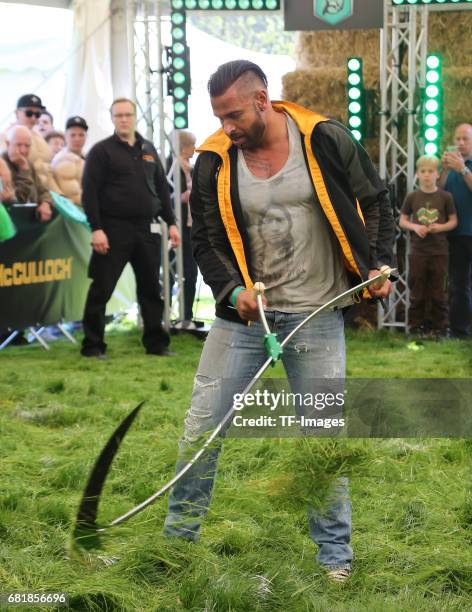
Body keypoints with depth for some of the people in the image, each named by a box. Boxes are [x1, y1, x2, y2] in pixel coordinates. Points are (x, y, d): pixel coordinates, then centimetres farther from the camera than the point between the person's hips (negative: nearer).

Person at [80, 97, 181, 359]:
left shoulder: (148, 150, 14)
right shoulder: (102, 151, -3)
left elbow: (162, 188, 18)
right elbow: (89, 192, -8)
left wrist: (171, 223, 11)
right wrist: (96, 228, -16)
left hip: (147, 229, 5)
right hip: (114, 229, -5)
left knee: (151, 288, 9)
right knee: (101, 289, -2)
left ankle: (156, 343, 18)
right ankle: (93, 345, 5)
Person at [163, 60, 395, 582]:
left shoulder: (325, 139, -7)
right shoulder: (214, 162, -3)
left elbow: (374, 202, 5)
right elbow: (206, 239, 3)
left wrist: (379, 263, -5)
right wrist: (233, 289, -13)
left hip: (316, 317, -1)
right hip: (243, 313, 2)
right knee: (201, 426, 0)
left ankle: (335, 554, 17)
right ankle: (177, 538, 16)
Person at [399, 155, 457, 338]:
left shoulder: (445, 197, -1)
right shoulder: (412, 197, 3)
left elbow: (453, 221, 4)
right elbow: (403, 221, 8)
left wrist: (441, 227, -16)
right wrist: (415, 227, -12)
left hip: (439, 251, -1)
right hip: (417, 251, 1)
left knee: (438, 292, 4)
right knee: (417, 292, 6)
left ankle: (440, 328, 13)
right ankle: (416, 326, 15)